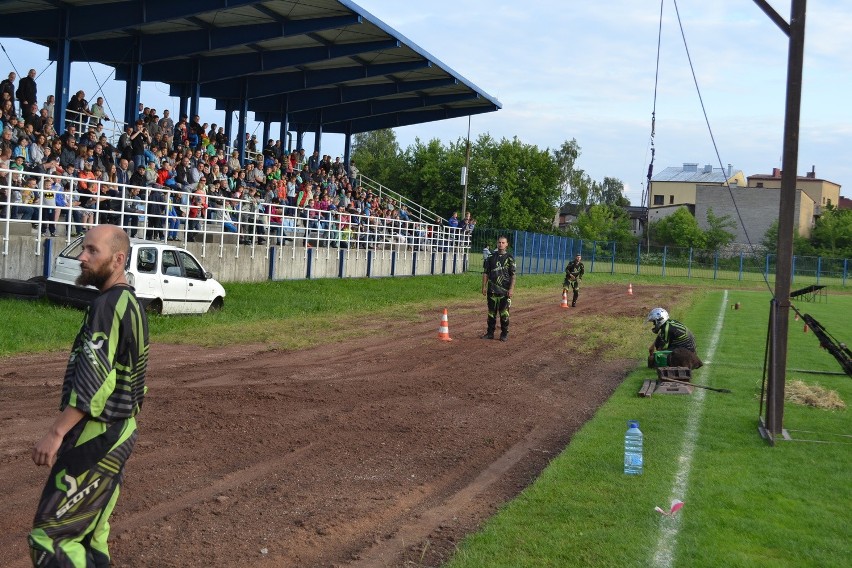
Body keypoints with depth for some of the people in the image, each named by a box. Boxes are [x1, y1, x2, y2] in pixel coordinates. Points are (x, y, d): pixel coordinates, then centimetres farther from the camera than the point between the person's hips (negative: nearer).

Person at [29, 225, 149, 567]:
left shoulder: (108, 305, -17)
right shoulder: (131, 304, 14)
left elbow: (92, 381, -24)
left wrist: (56, 433, -22)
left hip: (97, 439, -10)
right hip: (117, 434, 10)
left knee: (49, 537, -7)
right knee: (92, 535, 16)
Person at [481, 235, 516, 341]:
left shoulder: (510, 258, 1)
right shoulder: (491, 257, 9)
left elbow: (513, 275, -2)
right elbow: (485, 273, 11)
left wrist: (511, 289, -11)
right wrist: (484, 286, 4)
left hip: (505, 291, -3)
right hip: (492, 290, 3)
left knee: (504, 313, -1)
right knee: (491, 312, 7)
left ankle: (504, 334, 9)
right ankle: (490, 333, 15)